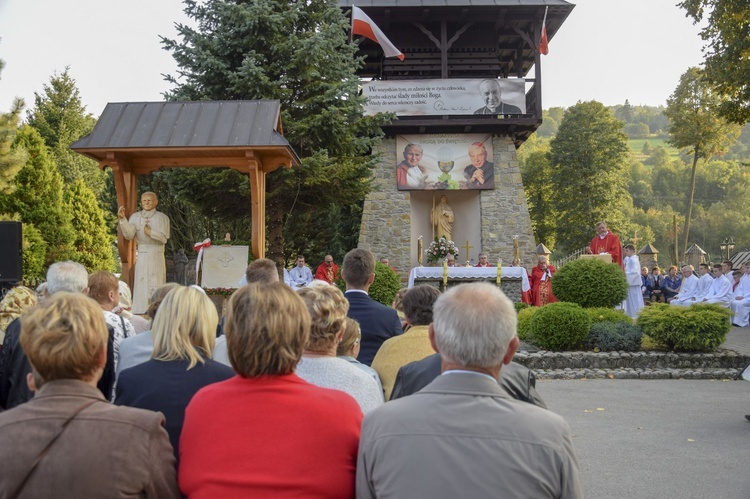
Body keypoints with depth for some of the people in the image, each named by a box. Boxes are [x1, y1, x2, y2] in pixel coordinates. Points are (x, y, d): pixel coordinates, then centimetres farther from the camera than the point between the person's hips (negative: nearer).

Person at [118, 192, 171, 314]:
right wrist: (122, 219, -16)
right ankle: (140, 314, 4)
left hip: (156, 257, -2)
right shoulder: (135, 217, 8)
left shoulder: (162, 217, 2)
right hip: (141, 256, 2)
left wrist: (150, 232, -16)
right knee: (141, 286, 0)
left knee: (156, 287, -4)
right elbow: (129, 235, -6)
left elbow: (164, 238, -5)